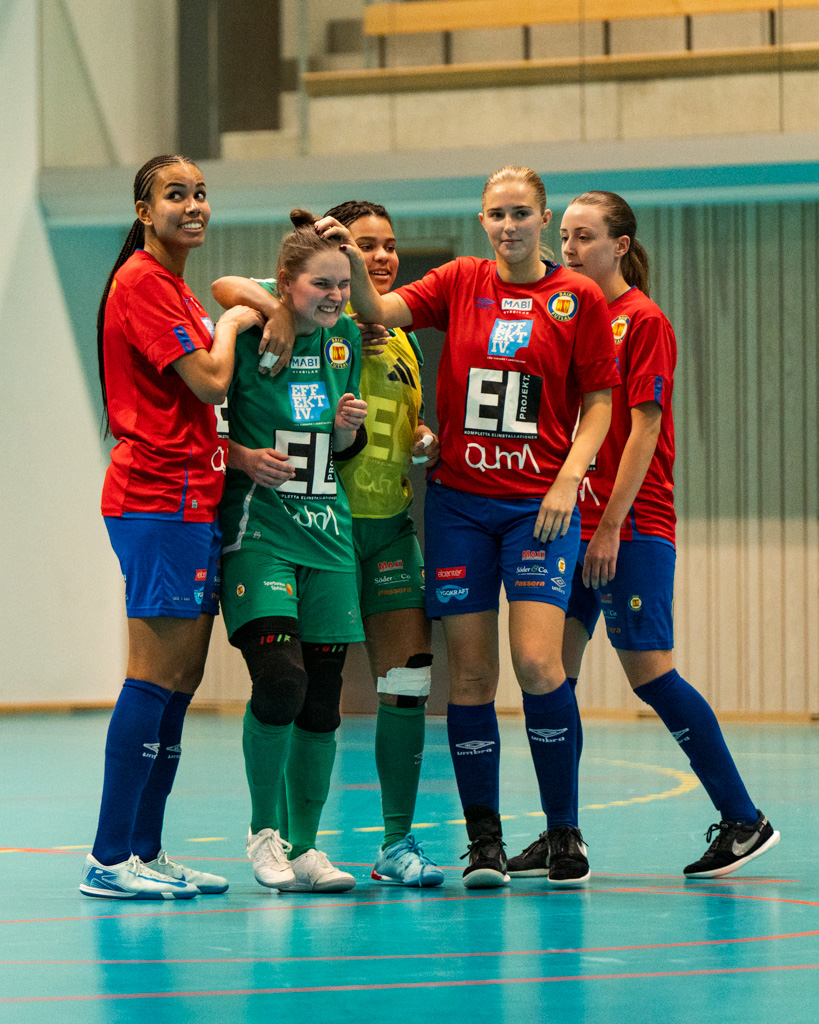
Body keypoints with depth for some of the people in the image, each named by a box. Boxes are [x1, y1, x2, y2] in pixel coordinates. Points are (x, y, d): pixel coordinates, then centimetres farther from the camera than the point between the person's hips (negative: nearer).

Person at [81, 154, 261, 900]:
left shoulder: (172, 286, 20)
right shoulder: (142, 284, -10)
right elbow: (210, 383, -15)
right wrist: (232, 326, 2)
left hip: (192, 496, 10)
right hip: (158, 497, -10)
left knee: (183, 678, 8)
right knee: (156, 674, -11)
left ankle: (146, 852, 12)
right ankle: (110, 858, -10)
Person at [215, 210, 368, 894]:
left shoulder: (347, 339, 8)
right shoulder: (245, 337, -8)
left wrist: (350, 426, -4)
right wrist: (242, 458, -17)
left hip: (327, 531, 5)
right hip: (256, 530, -5)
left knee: (322, 700, 2)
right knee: (280, 677, -20)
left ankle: (304, 848, 13)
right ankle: (264, 831, -1)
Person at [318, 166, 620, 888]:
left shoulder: (579, 299, 2)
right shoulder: (462, 282, 7)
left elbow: (598, 404, 3)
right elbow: (380, 311, -6)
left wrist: (569, 479, -10)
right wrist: (353, 263, -25)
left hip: (538, 503, -2)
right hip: (459, 498, 2)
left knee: (538, 663, -14)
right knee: (471, 671, 0)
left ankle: (565, 829, 1)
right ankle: (485, 839, 8)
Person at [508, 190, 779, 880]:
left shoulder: (644, 322, -6)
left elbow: (643, 431, -11)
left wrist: (611, 525, -15)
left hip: (633, 527, -7)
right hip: (573, 522, 7)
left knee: (650, 673, -8)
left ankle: (744, 819, 2)